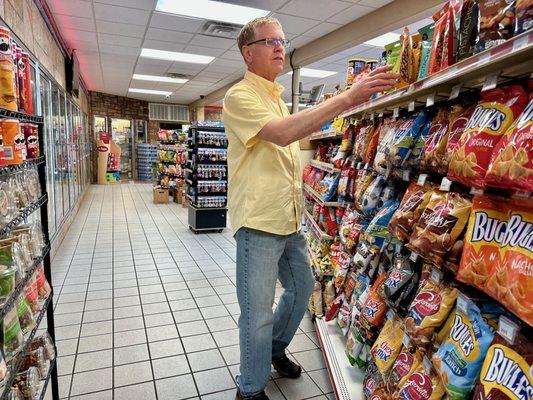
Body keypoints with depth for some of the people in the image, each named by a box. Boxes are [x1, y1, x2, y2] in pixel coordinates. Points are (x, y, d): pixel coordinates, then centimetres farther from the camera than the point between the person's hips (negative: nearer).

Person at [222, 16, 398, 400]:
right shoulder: (240, 96, -10)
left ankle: (275, 349, 45)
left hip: (289, 220, 9)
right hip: (258, 222, -9)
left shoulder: (277, 98, 18)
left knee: (302, 287, 21)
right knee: (259, 311, 2)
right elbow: (281, 133, -28)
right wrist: (347, 98, -31)